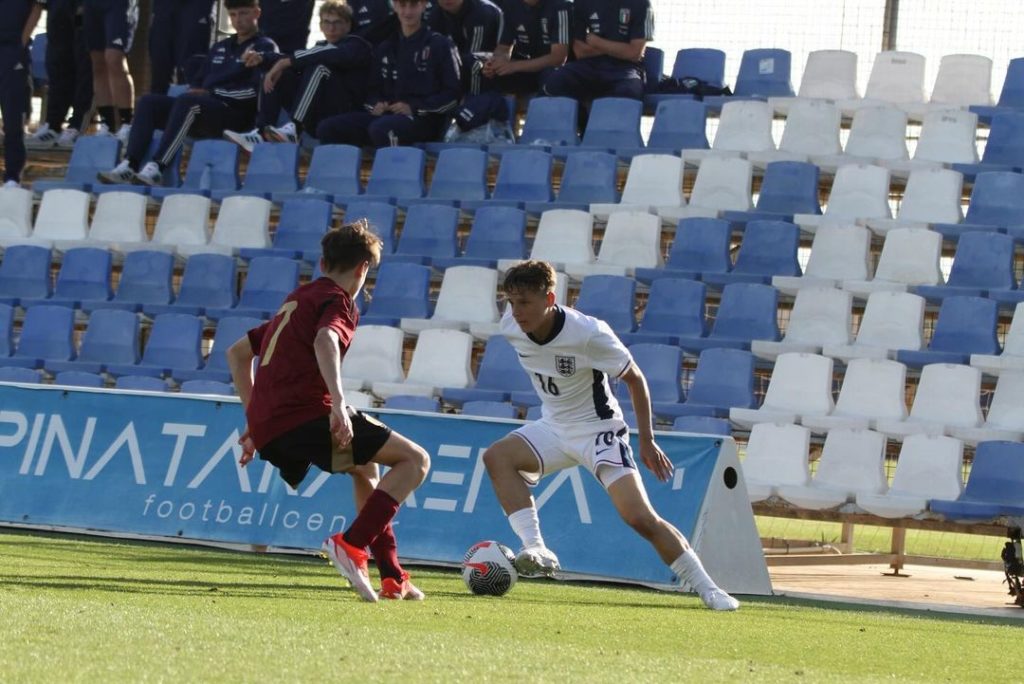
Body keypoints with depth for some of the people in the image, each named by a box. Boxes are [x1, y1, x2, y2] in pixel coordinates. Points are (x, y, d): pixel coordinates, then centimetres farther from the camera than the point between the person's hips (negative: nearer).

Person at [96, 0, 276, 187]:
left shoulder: (265, 47, 5)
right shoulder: (220, 48, 29)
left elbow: (257, 89, -10)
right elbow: (198, 83, 29)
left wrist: (212, 93, -11)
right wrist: (196, 91, 4)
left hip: (235, 114, -8)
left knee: (187, 101, -33)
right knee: (149, 102, -8)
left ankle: (156, 169, -44)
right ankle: (129, 166, -26)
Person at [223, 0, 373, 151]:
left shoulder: (355, 45, 2)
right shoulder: (321, 46, 24)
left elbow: (333, 56, -20)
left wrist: (285, 62, -23)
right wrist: (262, 58, -12)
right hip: (317, 119, 6)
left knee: (319, 65, -27)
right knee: (276, 75, -2)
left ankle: (294, 129, -41)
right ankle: (261, 133, -21)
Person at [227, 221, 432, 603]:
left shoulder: (296, 300, 27)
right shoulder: (338, 301, 1)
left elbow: (237, 352, 32)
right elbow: (325, 340, -23)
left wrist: (257, 420, 29)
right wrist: (338, 403, -34)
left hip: (267, 428, 9)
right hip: (304, 416, -9)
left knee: (365, 466, 32)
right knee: (415, 460, -7)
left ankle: (392, 578, 26)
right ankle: (351, 545, -23)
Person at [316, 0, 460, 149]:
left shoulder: (440, 45, 3)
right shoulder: (385, 49, 21)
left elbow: (452, 96, -3)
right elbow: (372, 90, 23)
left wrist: (414, 108, -15)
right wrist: (375, 105, -1)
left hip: (425, 119, -6)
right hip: (388, 114, 6)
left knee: (380, 128, -40)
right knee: (328, 128, -16)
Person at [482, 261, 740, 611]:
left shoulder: (589, 333, -27)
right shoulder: (511, 326, -13)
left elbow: (634, 378, -13)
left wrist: (647, 441, -10)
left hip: (599, 431, -5)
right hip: (553, 428, 5)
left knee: (641, 518, -15)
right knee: (497, 457, -23)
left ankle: (708, 590, -4)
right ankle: (536, 550, -27)